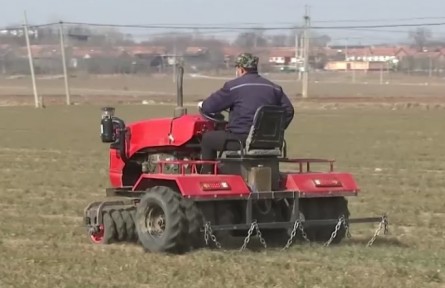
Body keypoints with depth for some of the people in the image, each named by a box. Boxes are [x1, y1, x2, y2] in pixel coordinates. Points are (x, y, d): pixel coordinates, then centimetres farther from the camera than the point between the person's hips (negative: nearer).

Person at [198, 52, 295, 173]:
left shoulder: (233, 86, -5)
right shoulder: (273, 88, 10)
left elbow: (210, 106, -1)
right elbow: (288, 111, 9)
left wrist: (202, 105, 22)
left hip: (240, 139, -6)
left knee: (207, 138, 17)